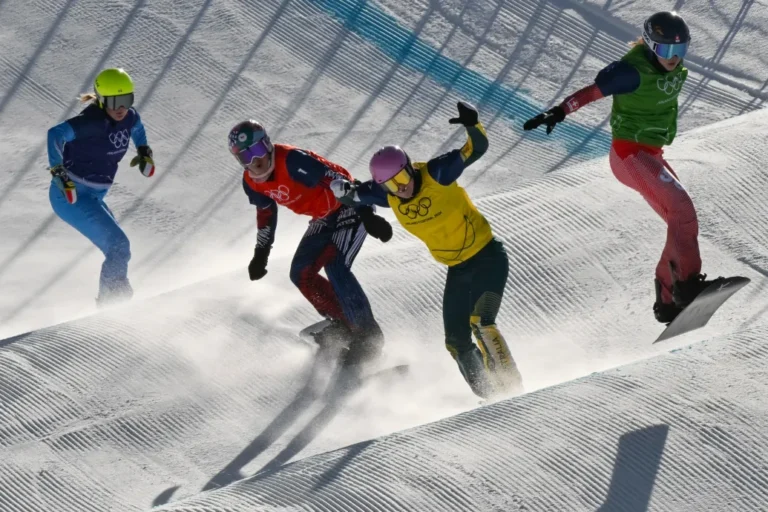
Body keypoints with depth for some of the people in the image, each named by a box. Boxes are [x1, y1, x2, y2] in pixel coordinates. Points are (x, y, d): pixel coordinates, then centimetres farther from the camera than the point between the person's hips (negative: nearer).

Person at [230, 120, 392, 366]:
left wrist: (367, 215, -37)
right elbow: (266, 212, 15)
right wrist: (261, 253, 18)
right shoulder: (251, 182, -5)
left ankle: (368, 333, -17)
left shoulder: (293, 161, -30)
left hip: (349, 208, -8)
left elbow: (339, 179, -32)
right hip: (324, 219, 9)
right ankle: (343, 323, 13)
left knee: (335, 266, -24)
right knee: (301, 272, 0)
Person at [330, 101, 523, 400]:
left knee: (480, 322, -26)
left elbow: (477, 149, -24)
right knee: (458, 343, 3)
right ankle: (492, 397, 14)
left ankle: (510, 388, -20)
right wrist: (343, 188, -17)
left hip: (487, 256, -7)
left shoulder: (436, 173, -20)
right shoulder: (387, 195, -5)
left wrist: (472, 125, -46)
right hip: (457, 270, 7)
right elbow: (354, 194, 8)